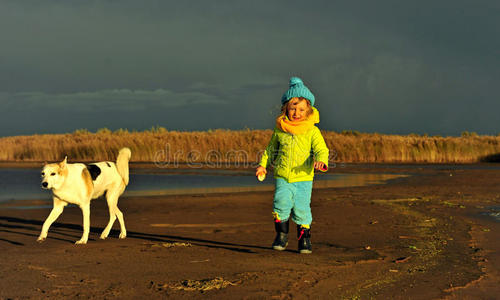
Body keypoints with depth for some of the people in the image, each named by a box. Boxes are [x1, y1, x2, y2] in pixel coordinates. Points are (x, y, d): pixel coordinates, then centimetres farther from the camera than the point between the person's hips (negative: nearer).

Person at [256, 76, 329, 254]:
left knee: (302, 209, -2)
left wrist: (321, 161, -28)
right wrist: (263, 164, 11)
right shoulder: (280, 129, 6)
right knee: (281, 204, -14)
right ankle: (281, 235, 5)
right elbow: (271, 149, 19)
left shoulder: (312, 131, -1)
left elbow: (321, 149, -7)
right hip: (283, 177, 1)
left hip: (303, 178, -1)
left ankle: (304, 239, 16)